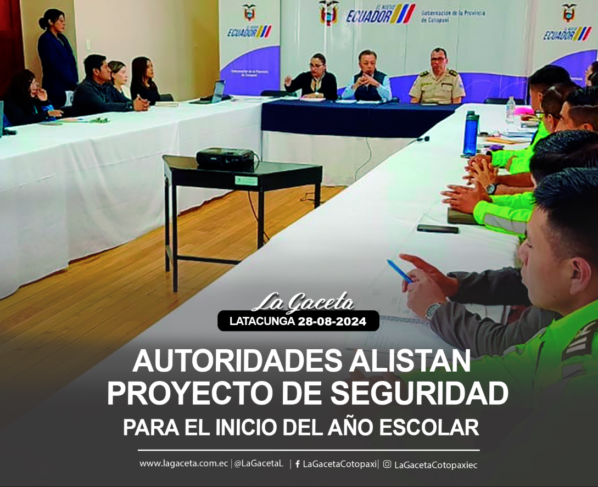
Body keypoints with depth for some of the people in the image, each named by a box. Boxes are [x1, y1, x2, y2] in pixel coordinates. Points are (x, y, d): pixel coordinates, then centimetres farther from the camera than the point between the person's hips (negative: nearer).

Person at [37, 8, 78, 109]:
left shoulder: (62, 37, 15)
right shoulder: (46, 40, -9)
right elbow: (56, 65, -14)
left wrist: (75, 82, 2)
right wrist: (73, 83, -12)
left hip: (70, 86, 8)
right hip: (57, 88, -8)